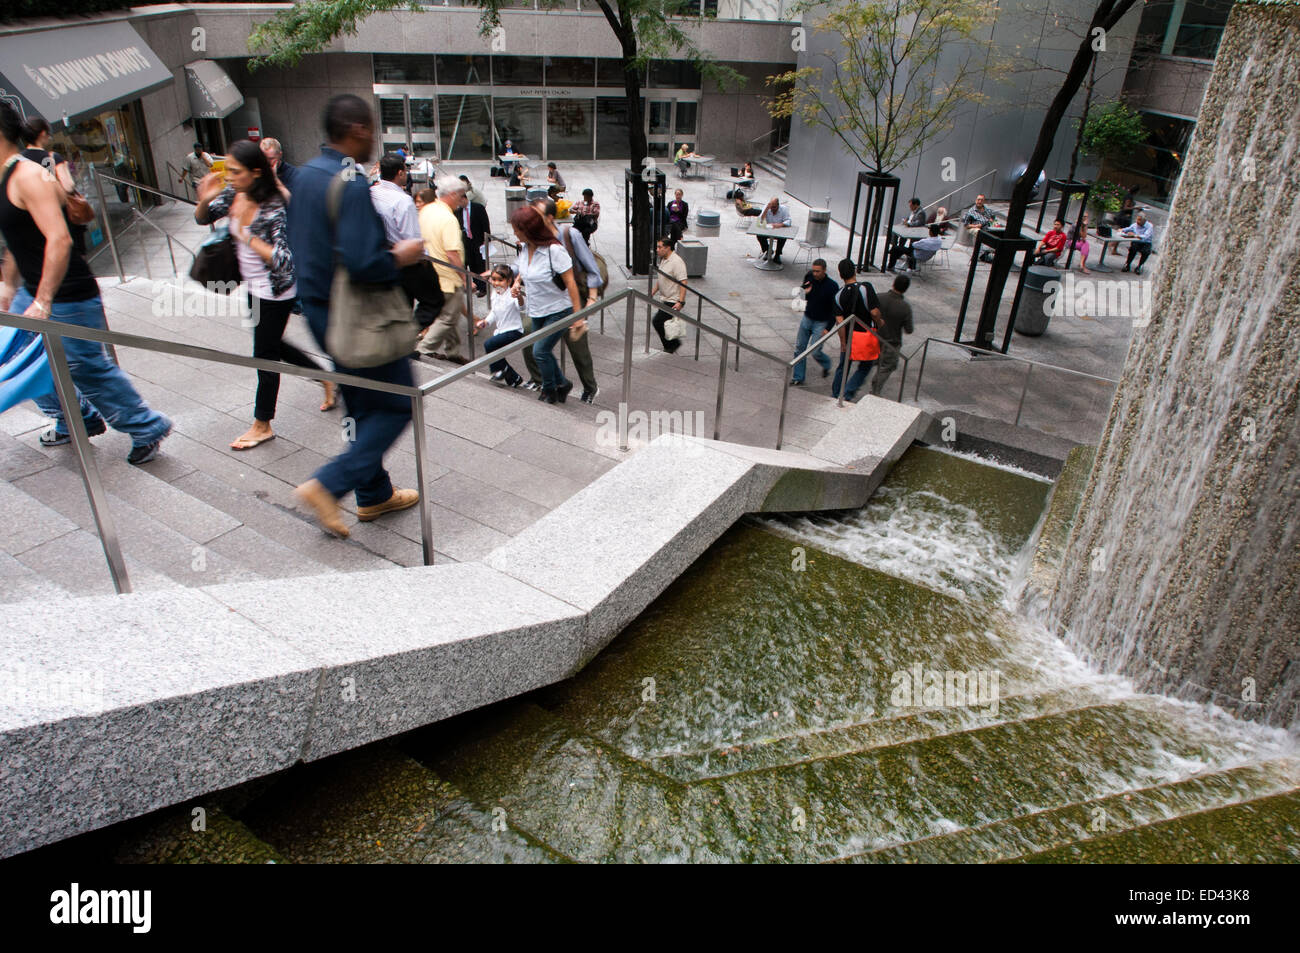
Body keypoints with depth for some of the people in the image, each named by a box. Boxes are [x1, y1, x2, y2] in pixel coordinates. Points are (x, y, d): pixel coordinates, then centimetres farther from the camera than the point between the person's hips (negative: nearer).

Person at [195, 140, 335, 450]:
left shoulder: (274, 208, -25)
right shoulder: (233, 195, -4)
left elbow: (283, 259, -30)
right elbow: (202, 219, 12)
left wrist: (247, 237, -33)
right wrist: (205, 200, -9)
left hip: (276, 291, -8)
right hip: (253, 287, 8)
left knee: (265, 353, 2)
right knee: (273, 345, 20)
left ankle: (262, 425, 17)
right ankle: (325, 378, 40)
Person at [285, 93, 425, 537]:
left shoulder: (305, 174, 7)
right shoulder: (351, 185, -22)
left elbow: (297, 240, 17)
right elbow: (361, 264, -30)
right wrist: (400, 256, -13)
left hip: (317, 309, 10)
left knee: (364, 406, 20)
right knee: (398, 405, 4)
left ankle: (374, 494, 30)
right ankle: (329, 484, -1)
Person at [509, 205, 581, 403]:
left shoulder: (554, 250, -22)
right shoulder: (525, 248, 0)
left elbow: (570, 283, -20)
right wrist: (517, 282, -2)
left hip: (559, 311, -8)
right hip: (537, 312, 8)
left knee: (540, 351, -7)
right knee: (543, 351, 13)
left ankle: (549, 390, 15)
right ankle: (562, 383, 34)